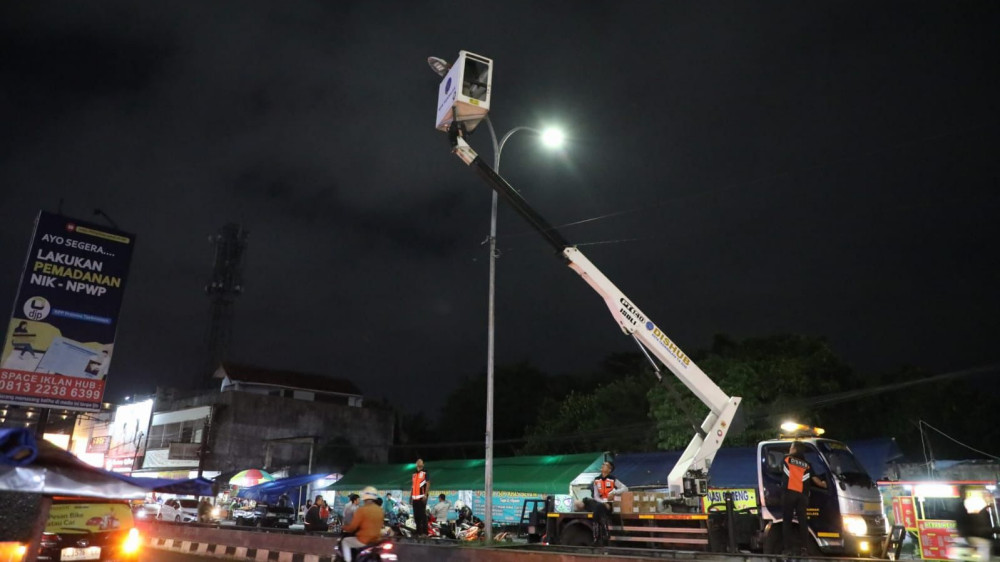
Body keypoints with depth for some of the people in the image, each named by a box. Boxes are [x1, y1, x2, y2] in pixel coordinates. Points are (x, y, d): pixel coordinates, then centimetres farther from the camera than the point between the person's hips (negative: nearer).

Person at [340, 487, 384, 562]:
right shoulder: (380, 510, 3)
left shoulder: (362, 509, -16)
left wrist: (345, 527, 9)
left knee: (345, 541, 16)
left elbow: (352, 527, -12)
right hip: (376, 540, 7)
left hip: (363, 541, -7)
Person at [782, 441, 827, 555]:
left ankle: (788, 548, -4)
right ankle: (804, 548, -2)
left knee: (787, 521, 1)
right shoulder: (807, 464, 17)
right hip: (802, 495, 2)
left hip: (788, 493, -2)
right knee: (803, 521, 5)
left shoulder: (786, 458, 12)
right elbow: (815, 479, 13)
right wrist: (822, 484, 35)